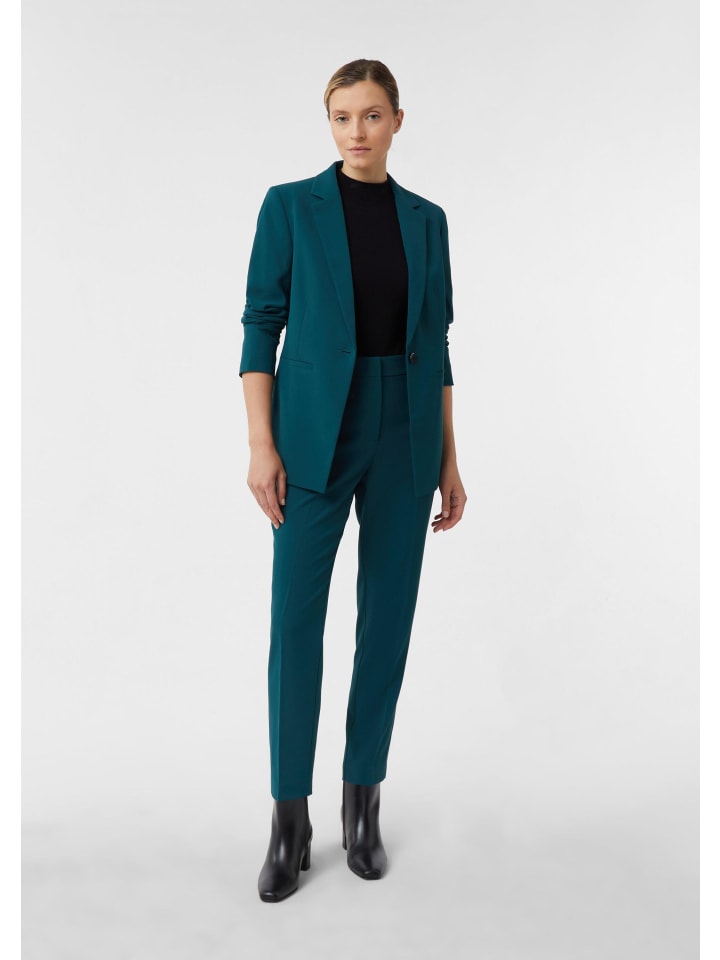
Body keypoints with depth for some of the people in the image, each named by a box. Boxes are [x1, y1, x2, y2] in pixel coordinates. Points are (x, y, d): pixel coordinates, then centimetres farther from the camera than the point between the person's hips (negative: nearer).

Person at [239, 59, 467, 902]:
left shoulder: (426, 220, 11)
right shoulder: (289, 206, 2)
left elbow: (434, 345, 11)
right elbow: (260, 327, -1)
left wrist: (448, 458, 7)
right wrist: (260, 444, -11)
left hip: (404, 435, 3)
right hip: (314, 430, -3)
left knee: (389, 613, 5)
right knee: (295, 617, -4)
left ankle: (362, 796, 23)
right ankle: (290, 816, 12)